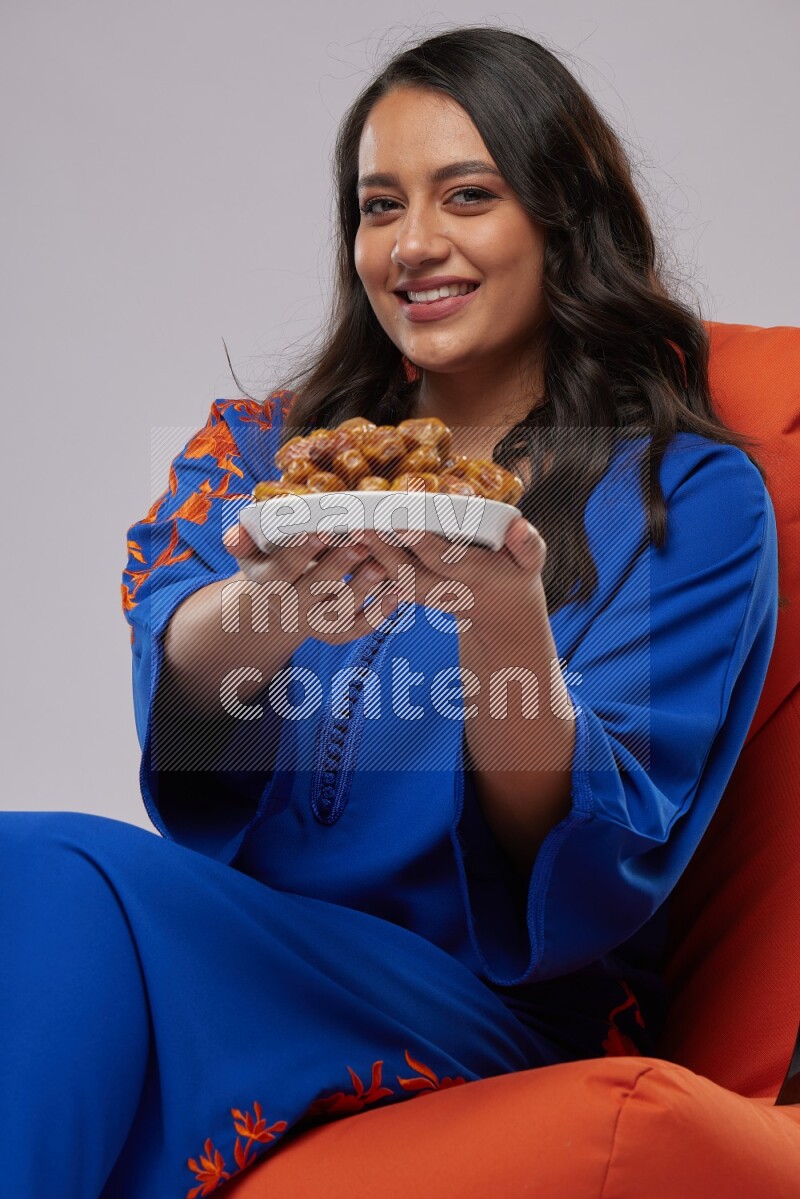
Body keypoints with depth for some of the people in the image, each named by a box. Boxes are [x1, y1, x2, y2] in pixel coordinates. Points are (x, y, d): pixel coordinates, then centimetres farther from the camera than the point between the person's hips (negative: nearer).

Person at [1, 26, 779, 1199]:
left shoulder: (693, 496, 2)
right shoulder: (259, 449, 14)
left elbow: (587, 880, -8)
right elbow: (180, 677, -8)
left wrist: (508, 625, -28)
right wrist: (275, 605, -32)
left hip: (487, 1012, -3)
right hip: (227, 948, 4)